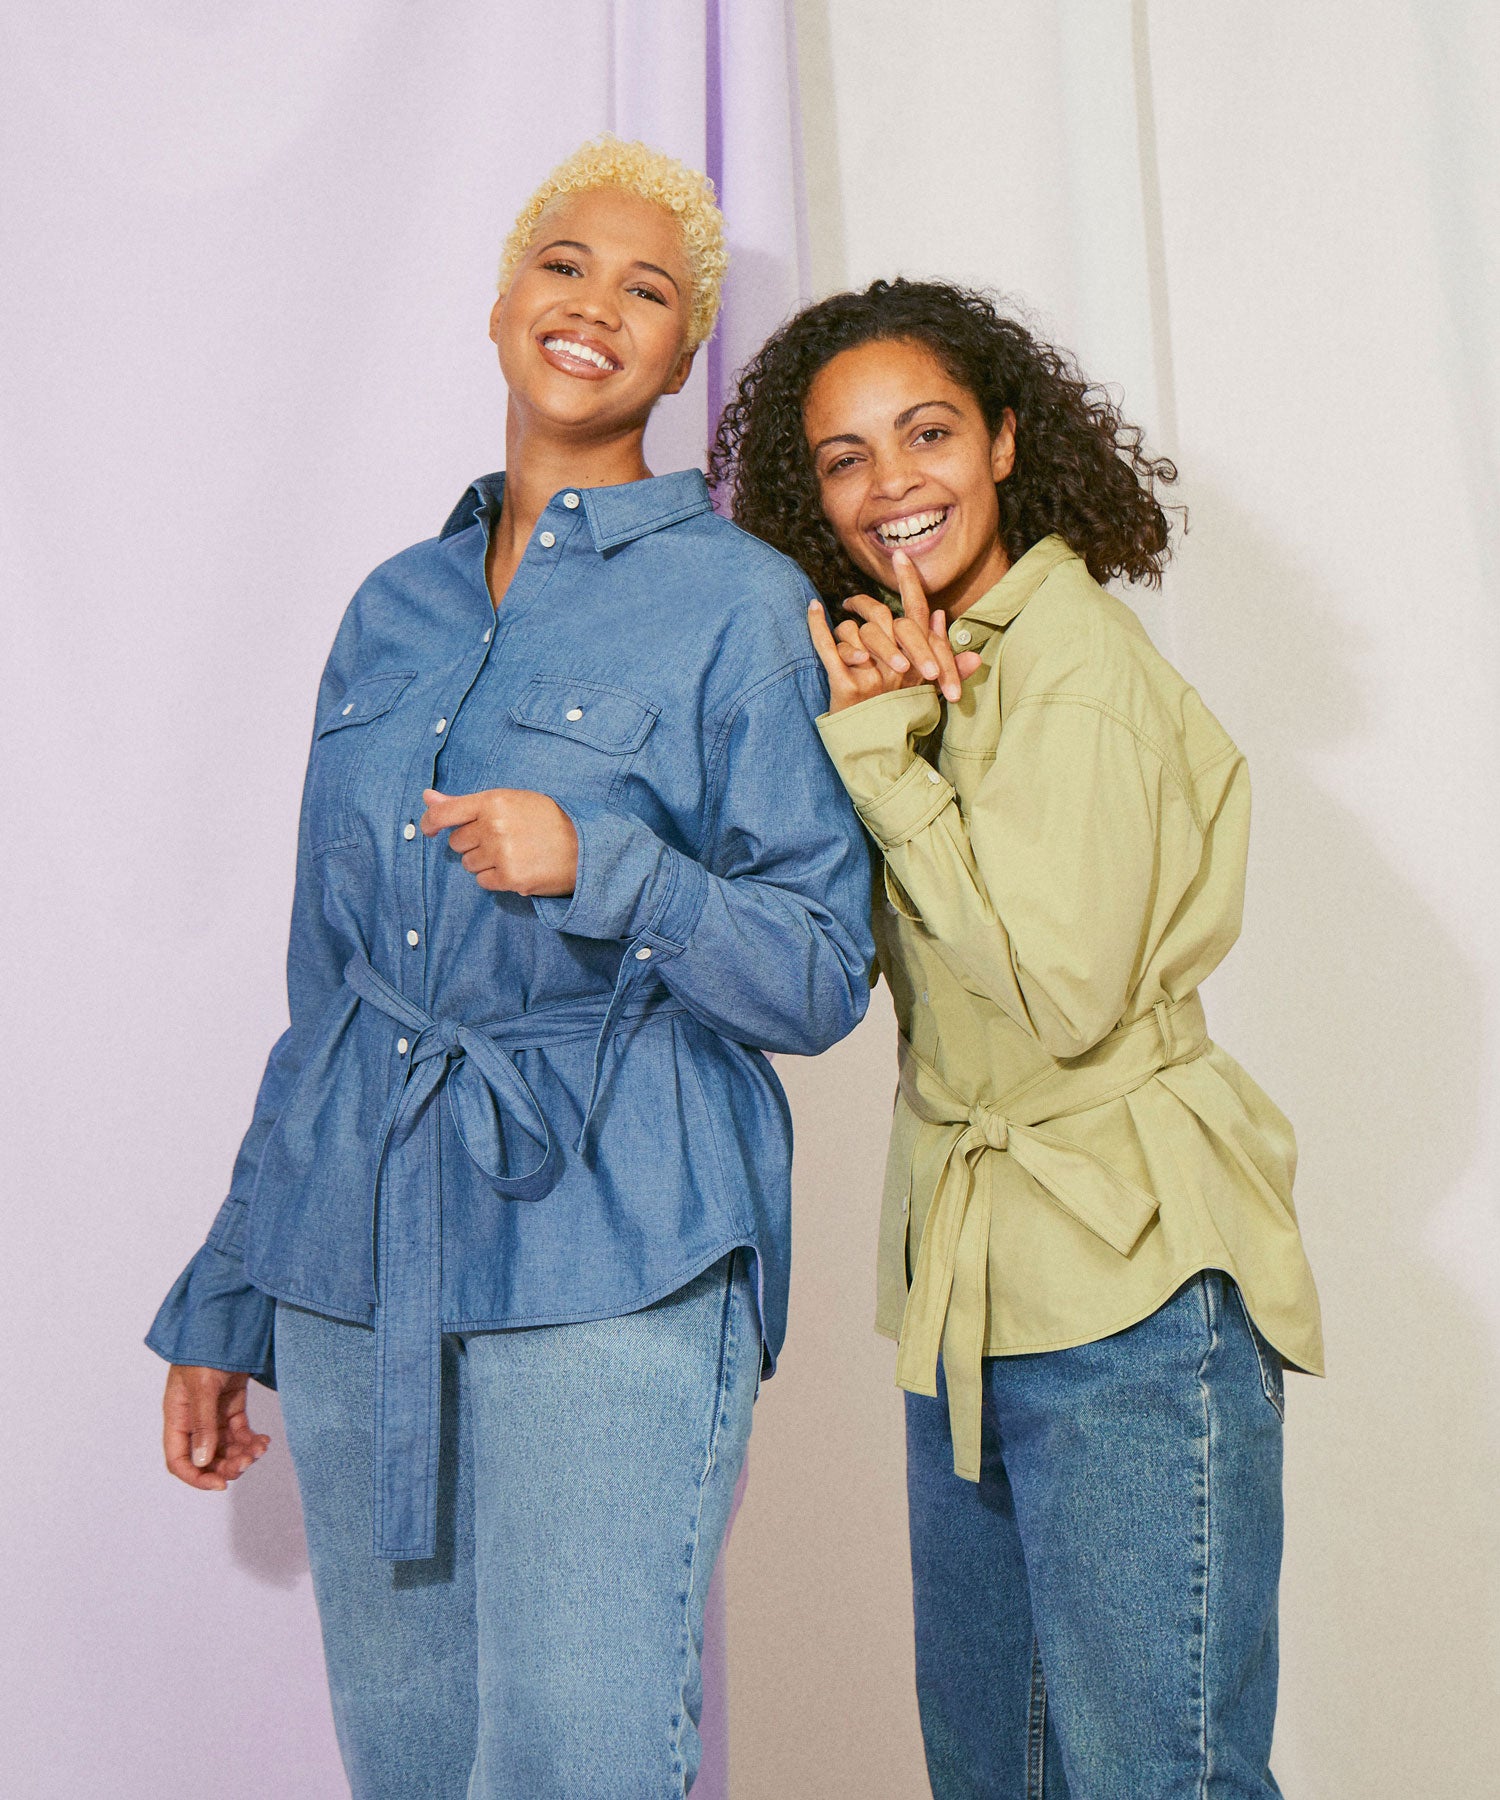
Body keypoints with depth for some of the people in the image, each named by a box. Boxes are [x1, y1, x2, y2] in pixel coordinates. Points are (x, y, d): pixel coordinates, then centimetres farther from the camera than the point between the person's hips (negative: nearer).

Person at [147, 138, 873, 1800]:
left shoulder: (737, 603, -2)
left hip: (607, 1272, -5)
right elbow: (327, 990, 16)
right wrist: (223, 1304, 17)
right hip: (351, 1278, 5)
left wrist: (601, 871, -22)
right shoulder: (393, 610, 12)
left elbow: (820, 976, -4)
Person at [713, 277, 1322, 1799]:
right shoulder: (928, 665, 12)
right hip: (971, 1292, 9)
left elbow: (1062, 993, -22)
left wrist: (881, 745, -19)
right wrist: (878, 721, -11)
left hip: (1126, 1291, -8)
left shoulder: (1075, 663, -14)